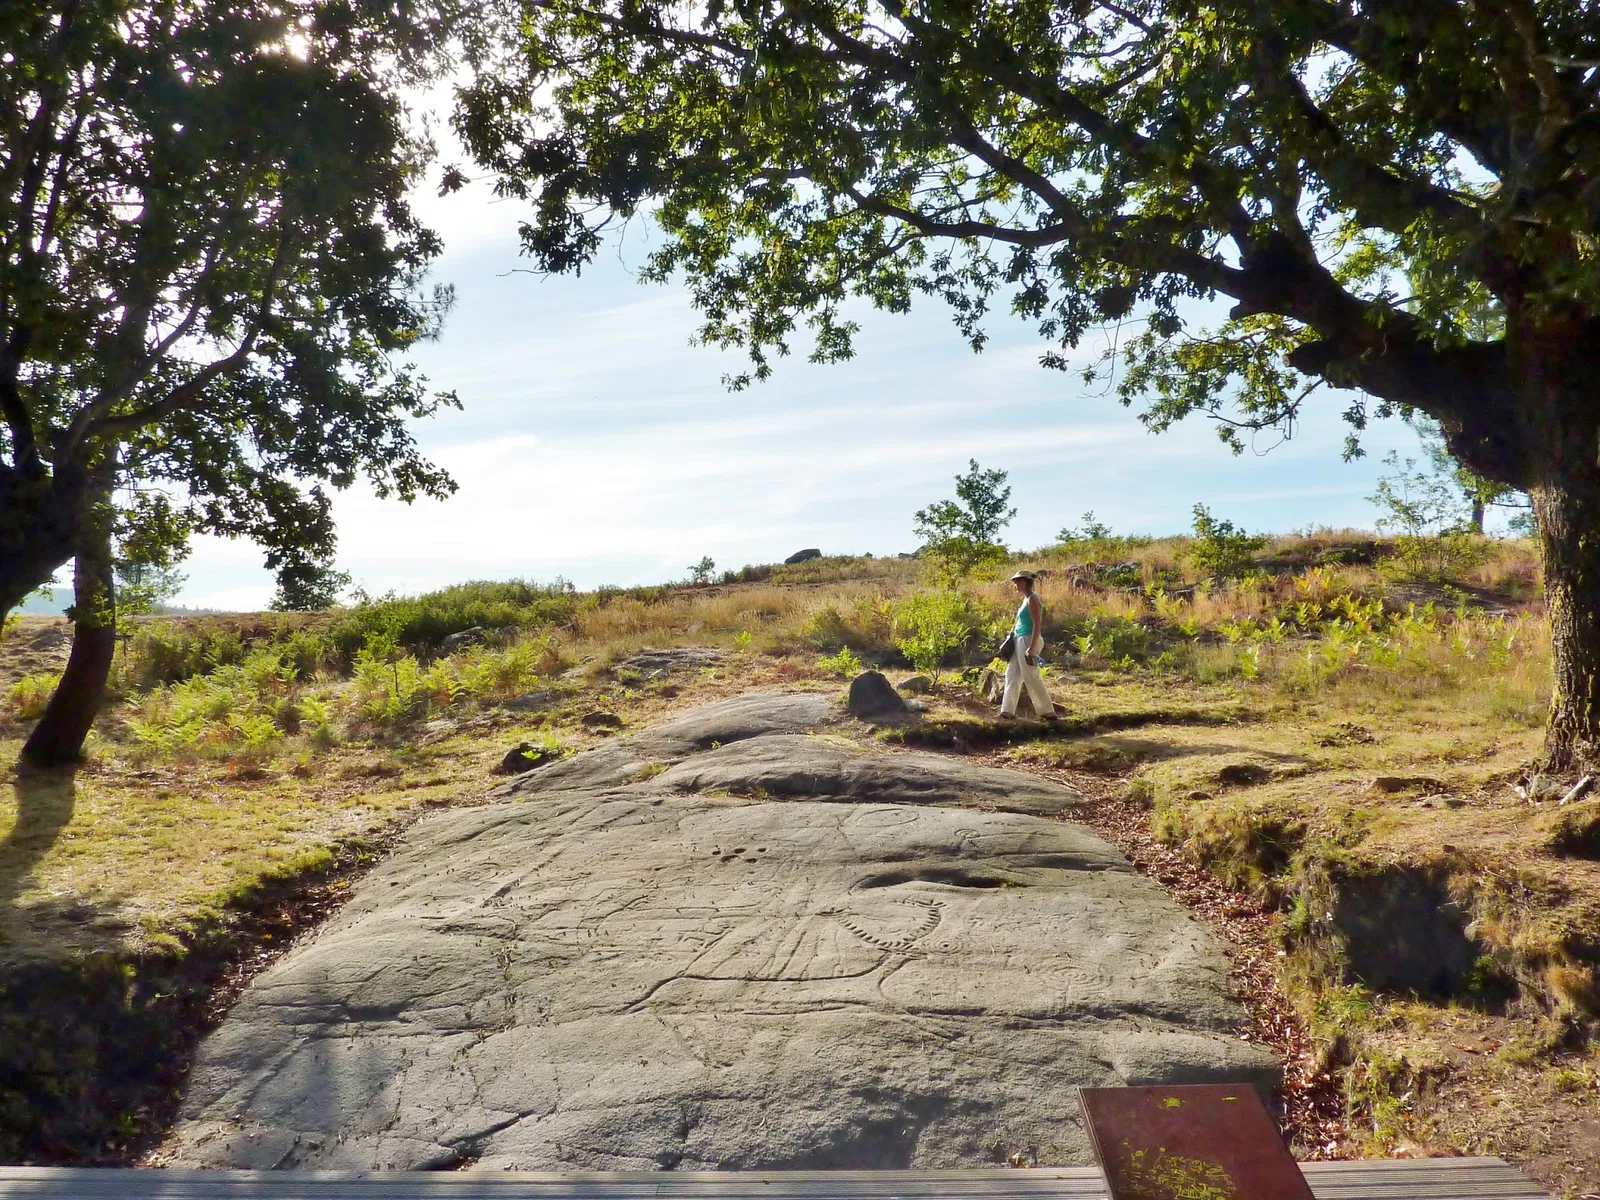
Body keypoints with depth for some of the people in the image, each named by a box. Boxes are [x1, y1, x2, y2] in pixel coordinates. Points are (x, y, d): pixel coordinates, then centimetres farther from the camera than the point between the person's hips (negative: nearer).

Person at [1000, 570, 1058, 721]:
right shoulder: (1026, 599, 14)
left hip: (1028, 640, -10)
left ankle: (1048, 712, 2)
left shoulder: (1032, 599, -14)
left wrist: (1031, 648, -24)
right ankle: (1008, 711, 11)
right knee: (1012, 675, 9)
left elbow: (1037, 625, -20)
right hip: (1020, 641, 10)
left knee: (1031, 677, -6)